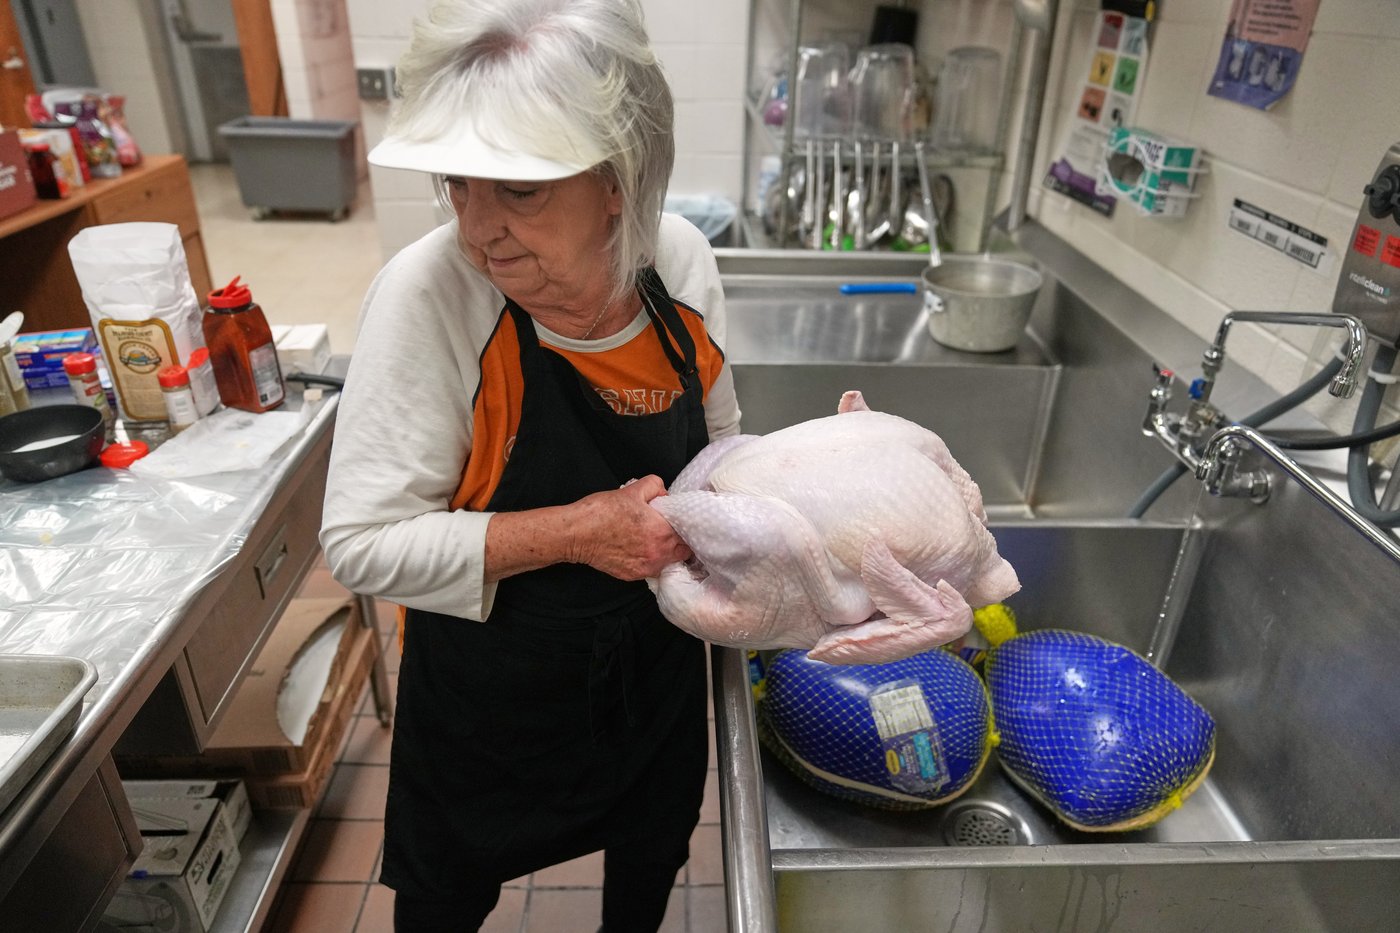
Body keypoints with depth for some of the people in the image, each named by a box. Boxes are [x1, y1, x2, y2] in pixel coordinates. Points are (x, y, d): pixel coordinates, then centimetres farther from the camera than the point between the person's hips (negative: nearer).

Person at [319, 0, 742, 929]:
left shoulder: (681, 260, -15)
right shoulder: (431, 291, -27)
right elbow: (364, 542, -24)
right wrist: (575, 532, -30)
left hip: (657, 660, 4)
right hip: (486, 689, -3)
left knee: (651, 855, 30)